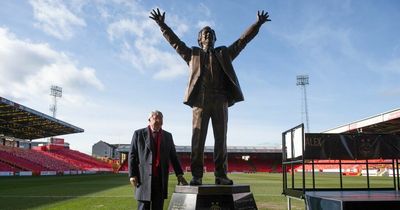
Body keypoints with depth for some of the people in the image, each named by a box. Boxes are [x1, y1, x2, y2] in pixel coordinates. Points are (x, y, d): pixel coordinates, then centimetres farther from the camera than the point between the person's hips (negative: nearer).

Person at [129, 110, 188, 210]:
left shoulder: (168, 136, 13)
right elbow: (132, 155, 1)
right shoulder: (139, 134, 4)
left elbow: (173, 157, 13)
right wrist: (132, 175, -7)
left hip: (161, 179, 3)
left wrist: (179, 174, 5)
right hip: (144, 178, -3)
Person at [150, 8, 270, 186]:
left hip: (220, 99, 2)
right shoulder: (193, 54, 23)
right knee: (198, 138, -7)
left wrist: (257, 24, 18)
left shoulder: (224, 53, 26)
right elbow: (175, 42, 17)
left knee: (221, 138, -4)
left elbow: (242, 40, 24)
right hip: (200, 99, -1)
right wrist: (162, 25, 8)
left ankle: (221, 175, -2)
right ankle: (197, 175, -7)